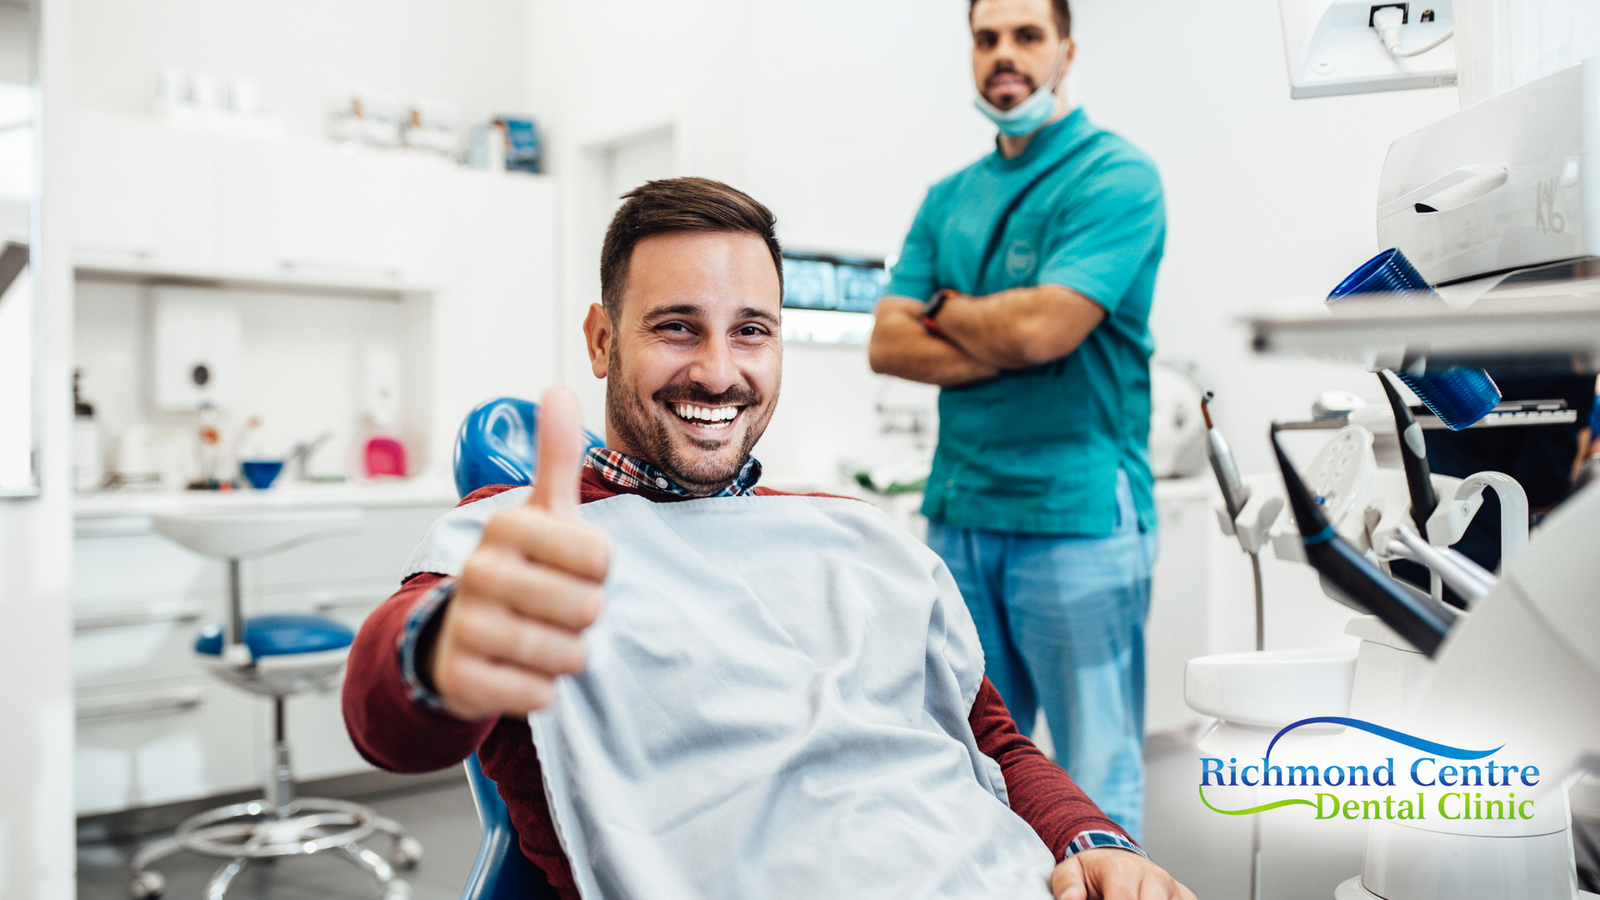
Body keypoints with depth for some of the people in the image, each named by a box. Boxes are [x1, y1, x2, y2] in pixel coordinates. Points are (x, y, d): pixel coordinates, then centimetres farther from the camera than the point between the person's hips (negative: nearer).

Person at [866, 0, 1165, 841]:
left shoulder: (1115, 176, -5)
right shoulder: (948, 196, 15)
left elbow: (1042, 327, -19)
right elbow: (888, 344, 5)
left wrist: (946, 309, 0)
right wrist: (1006, 352, -10)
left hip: (1077, 512, -6)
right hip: (958, 512, 6)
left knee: (1094, 781, 4)